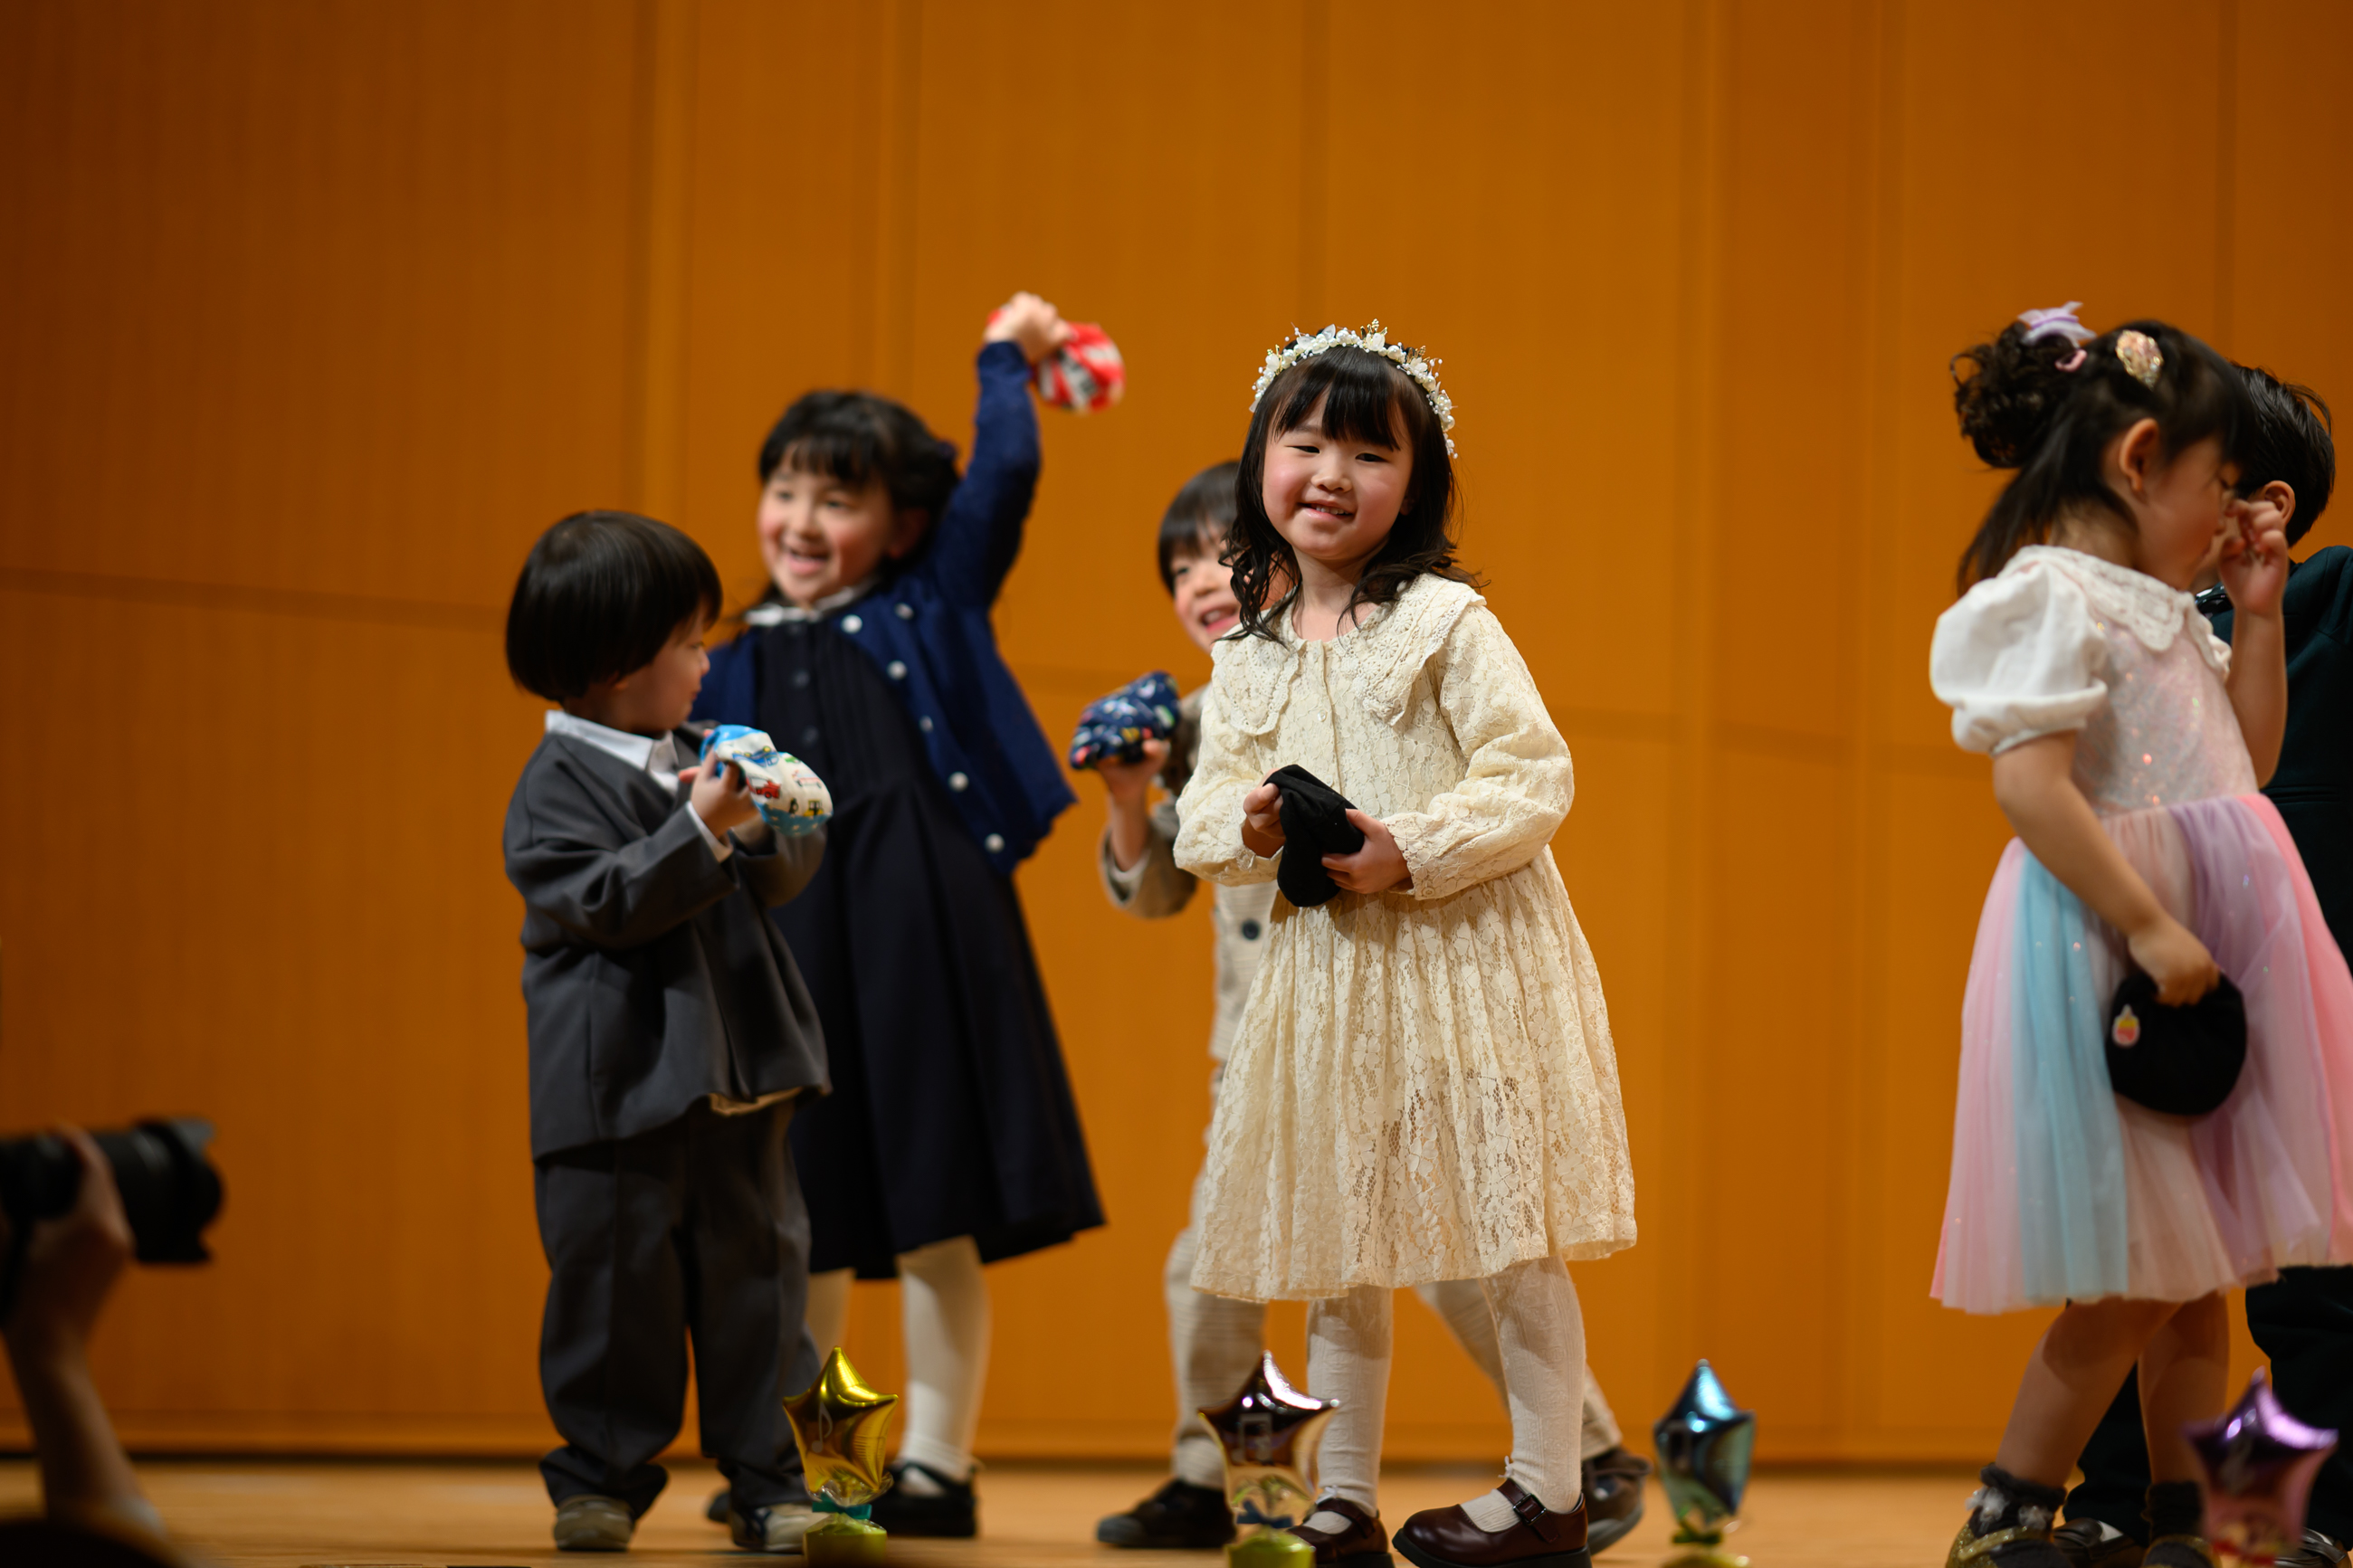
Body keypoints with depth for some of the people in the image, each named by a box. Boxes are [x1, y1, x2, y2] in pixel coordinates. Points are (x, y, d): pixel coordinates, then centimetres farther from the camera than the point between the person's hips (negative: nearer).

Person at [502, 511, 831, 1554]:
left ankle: (765, 1479, 13)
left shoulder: (691, 762, 14)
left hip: (733, 1076, 6)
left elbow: (787, 875, 14)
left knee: (753, 1267, 6)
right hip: (621, 1086, -6)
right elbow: (605, 901, -19)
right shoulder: (559, 784, -7)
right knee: (619, 1281, 0)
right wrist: (700, 832, -24)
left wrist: (761, 823, -7)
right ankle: (603, 1476, 13)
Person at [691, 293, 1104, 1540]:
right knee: (801, 1226, 6)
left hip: (922, 922, -3)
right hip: (784, 940, 3)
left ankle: (937, 1464, 4)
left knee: (935, 1221, -2)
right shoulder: (733, 670, 17)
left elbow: (1005, 474, 2)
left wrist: (1005, 354, 14)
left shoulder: (931, 608, 10)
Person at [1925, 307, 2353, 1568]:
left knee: (2202, 1272, 10)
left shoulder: (2165, 610, 16)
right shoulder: (2053, 596, -13)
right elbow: (2030, 787, -22)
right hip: (2103, 950, -9)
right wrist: (2148, 928, -25)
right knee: (2140, 1274, -7)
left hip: (2200, 949, 9)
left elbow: (2249, 757, 24)